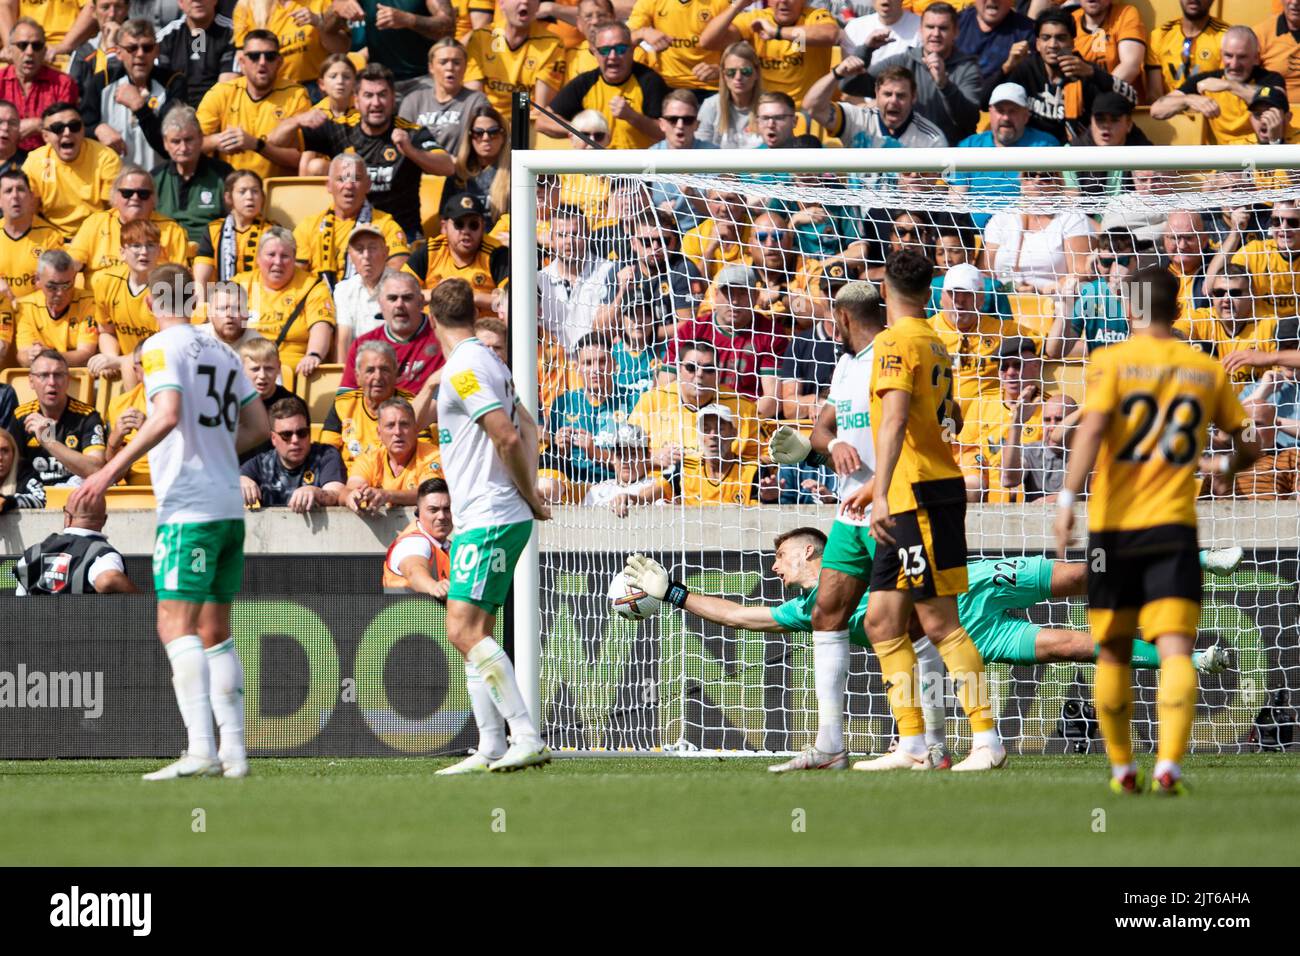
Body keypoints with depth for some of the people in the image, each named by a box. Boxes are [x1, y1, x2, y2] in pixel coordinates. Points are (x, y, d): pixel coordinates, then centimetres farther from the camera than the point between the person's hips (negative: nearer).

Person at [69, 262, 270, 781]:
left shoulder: (162, 346, -6)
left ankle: (200, 749, -23)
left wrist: (109, 472, -19)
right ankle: (233, 751, 9)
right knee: (215, 631, 12)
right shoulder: (221, 352, 15)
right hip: (229, 506, 8)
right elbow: (258, 426, 17)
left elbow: (168, 414, -20)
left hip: (188, 508, -7)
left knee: (176, 625, -11)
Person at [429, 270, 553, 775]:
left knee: (464, 631, -16)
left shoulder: (463, 369, -14)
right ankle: (491, 748, 10)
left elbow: (508, 436, -21)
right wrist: (529, 489, 17)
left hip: (488, 520, -10)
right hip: (482, 520, 10)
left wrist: (529, 497, -8)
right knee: (475, 634, 10)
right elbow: (527, 427, 27)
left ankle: (528, 737, -21)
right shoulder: (484, 362, 16)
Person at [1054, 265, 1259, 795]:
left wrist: (1067, 498, -19)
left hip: (1112, 525, 0)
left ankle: (1122, 767, 22)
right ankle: (1169, 764, -26)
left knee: (1113, 653, 14)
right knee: (1175, 648, -8)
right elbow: (1249, 446, 15)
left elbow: (1092, 428, -16)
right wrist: (1224, 465, 36)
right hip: (1174, 524, 0)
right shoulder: (1207, 369, 8)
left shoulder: (1113, 361, -1)